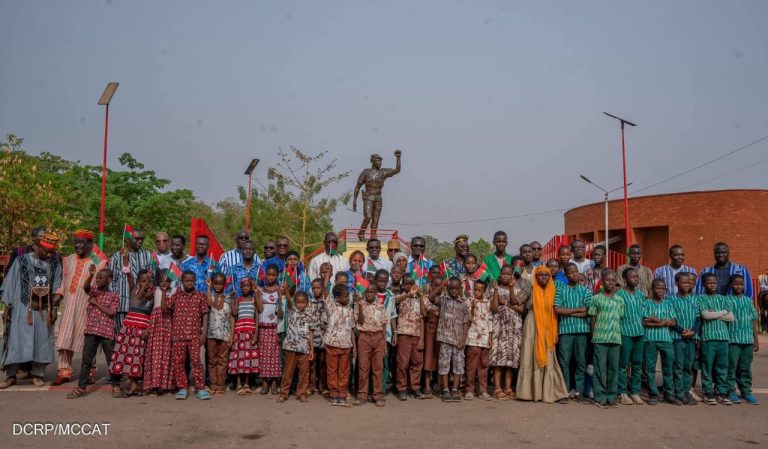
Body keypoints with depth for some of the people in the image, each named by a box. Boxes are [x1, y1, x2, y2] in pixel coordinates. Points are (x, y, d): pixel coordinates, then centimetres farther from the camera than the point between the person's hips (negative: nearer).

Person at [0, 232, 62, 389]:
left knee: (42, 341, 3)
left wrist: (54, 309, 2)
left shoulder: (55, 264, 4)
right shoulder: (22, 261, -2)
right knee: (17, 340, -1)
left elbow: (56, 288, 6)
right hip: (23, 308, -2)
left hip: (44, 310, 2)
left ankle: (37, 374, 13)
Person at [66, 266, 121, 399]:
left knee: (111, 360, 5)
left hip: (107, 332, -3)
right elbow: (85, 286, -13)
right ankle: (81, 387, 11)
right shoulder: (93, 291, 10)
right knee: (86, 360, 3)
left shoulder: (114, 296, 1)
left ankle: (116, 386, 17)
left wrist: (96, 303, -8)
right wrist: (90, 274, -30)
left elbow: (111, 312, -12)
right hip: (91, 330, 3)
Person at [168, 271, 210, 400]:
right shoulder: (176, 296, 7)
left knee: (196, 361, -5)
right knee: (177, 362, 4)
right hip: (178, 335, 2)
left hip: (195, 335, -2)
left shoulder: (200, 296, 4)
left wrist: (204, 333, -2)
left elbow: (205, 315, 4)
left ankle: (201, 388, -1)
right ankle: (182, 388, 14)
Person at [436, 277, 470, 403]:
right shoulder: (443, 300, 6)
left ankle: (455, 390, 11)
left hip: (458, 339, 1)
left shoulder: (464, 305, 5)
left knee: (458, 363, 3)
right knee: (444, 363, 1)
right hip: (445, 337, -1)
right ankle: (446, 390, 7)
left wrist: (463, 339, -7)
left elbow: (466, 323, 2)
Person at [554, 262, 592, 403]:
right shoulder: (560, 289, 5)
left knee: (581, 362, 5)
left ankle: (578, 391, 14)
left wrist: (568, 312, -6)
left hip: (582, 330, 1)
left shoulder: (585, 290, 8)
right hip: (565, 330, -1)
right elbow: (557, 309, -7)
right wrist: (578, 309, -5)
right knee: (564, 362, 1)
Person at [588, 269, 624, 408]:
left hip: (615, 338, 3)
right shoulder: (596, 298, 2)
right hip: (600, 338, -3)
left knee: (614, 368, 6)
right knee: (600, 368, 0)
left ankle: (611, 397, 16)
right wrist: (593, 336, 1)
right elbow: (593, 319, 4)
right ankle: (600, 397, 6)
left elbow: (621, 319, 12)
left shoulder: (619, 300, 11)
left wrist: (619, 335, 5)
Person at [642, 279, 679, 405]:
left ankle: (669, 394, 17)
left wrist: (658, 321, -12)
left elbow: (673, 322, 2)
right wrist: (663, 323, -11)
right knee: (650, 368, 2)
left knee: (668, 367, 7)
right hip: (651, 339, -2)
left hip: (666, 338, 3)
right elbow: (644, 322, -7)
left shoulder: (668, 304, 11)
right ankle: (653, 395, 10)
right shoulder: (647, 303, 2)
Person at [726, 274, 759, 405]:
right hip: (732, 339, -4)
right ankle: (731, 392, 7)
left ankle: (746, 391, 20)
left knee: (746, 368, 11)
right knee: (732, 367, 0)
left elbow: (754, 320, 13)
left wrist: (756, 339, 11)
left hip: (748, 339, 4)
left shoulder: (748, 300, 11)